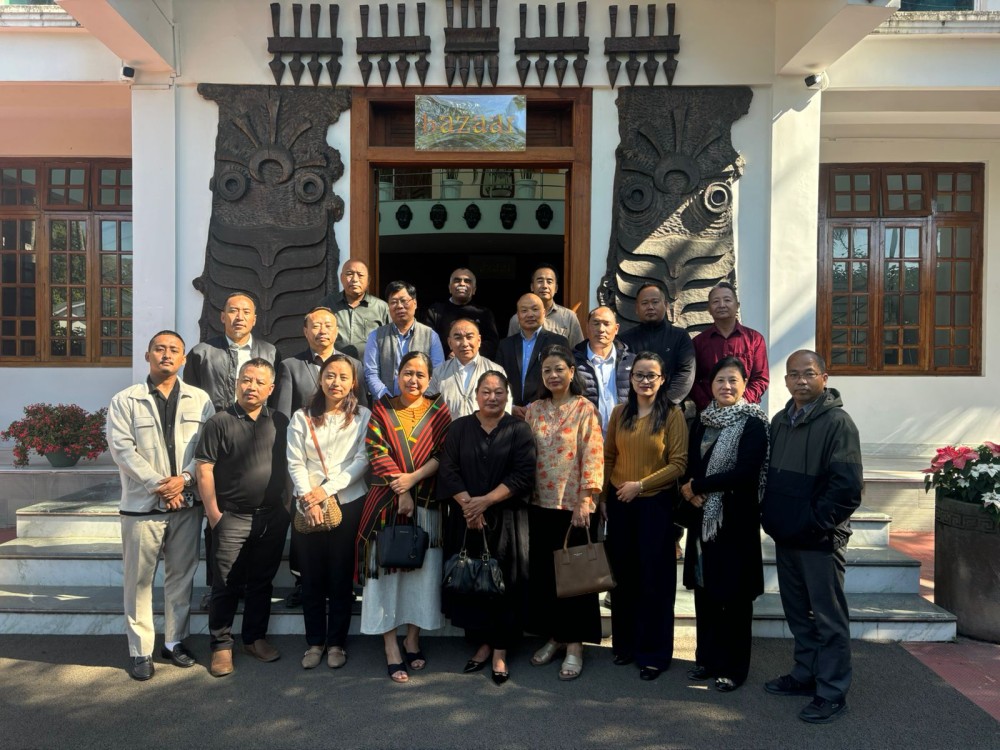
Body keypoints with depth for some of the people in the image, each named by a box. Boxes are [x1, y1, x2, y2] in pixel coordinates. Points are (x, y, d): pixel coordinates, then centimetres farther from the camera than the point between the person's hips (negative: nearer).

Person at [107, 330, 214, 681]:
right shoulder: (125, 401, 0)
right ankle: (140, 650, 16)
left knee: (181, 576, 11)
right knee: (139, 580, 4)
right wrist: (159, 484, -16)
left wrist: (184, 477, -15)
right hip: (142, 505, -2)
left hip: (187, 504, 2)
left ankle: (175, 641, 25)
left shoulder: (200, 399, 6)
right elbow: (123, 449, -9)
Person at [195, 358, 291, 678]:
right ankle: (221, 645, 18)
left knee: (262, 582, 14)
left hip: (272, 518, 4)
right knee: (226, 585, 4)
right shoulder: (220, 422, -5)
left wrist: (287, 505, 7)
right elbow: (204, 470, -7)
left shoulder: (279, 422, 7)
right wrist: (214, 514, -10)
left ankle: (255, 637, 28)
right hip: (232, 518, -4)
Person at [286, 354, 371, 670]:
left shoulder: (363, 417, 3)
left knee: (341, 576, 6)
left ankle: (336, 642, 18)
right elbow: (295, 463, 0)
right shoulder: (302, 418, 6)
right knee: (312, 576, 7)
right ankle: (314, 641, 20)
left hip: (348, 504, -1)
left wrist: (328, 489, -13)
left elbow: (362, 460, -5)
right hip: (308, 507, 1)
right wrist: (307, 498, -13)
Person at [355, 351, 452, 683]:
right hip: (386, 502, -1)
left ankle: (413, 639, 21)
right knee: (386, 569, -1)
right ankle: (391, 648, 6)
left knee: (423, 570, 5)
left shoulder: (439, 411, 7)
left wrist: (413, 478, -16)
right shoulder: (381, 409, 6)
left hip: (426, 505, 1)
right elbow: (377, 453, -4)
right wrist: (401, 491, -14)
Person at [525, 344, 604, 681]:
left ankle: (575, 645, 14)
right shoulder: (533, 410, 8)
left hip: (574, 505, -4)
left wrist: (585, 502, -16)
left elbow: (593, 457, -10)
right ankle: (553, 636, 26)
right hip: (539, 503, 5)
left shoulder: (585, 409, -5)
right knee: (542, 571, 11)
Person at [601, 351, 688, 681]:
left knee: (655, 578, 5)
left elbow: (679, 463, -11)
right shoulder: (619, 413, 5)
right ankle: (625, 643, 28)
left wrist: (640, 484, -15)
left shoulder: (673, 415, -7)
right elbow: (609, 456, 9)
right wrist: (603, 497, 6)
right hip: (619, 503, 4)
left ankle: (654, 653, 18)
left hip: (656, 504, -3)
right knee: (623, 574, 12)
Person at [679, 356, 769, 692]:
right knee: (705, 588, 11)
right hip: (703, 516, 5)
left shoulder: (753, 423, -8)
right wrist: (694, 495, -11)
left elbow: (745, 472, -18)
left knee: (735, 593, 4)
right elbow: (690, 466, 10)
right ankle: (707, 657, 25)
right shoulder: (702, 422, 10)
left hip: (736, 517, -5)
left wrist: (697, 485, -12)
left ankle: (734, 666, 17)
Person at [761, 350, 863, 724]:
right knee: (797, 612, 18)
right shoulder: (780, 421, 10)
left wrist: (816, 523, -16)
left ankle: (832, 693, 14)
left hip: (821, 539, -7)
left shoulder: (838, 422, -13)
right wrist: (770, 515, 8)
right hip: (786, 537, 7)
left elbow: (848, 486, -19)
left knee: (828, 617, 3)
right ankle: (806, 675, 33)